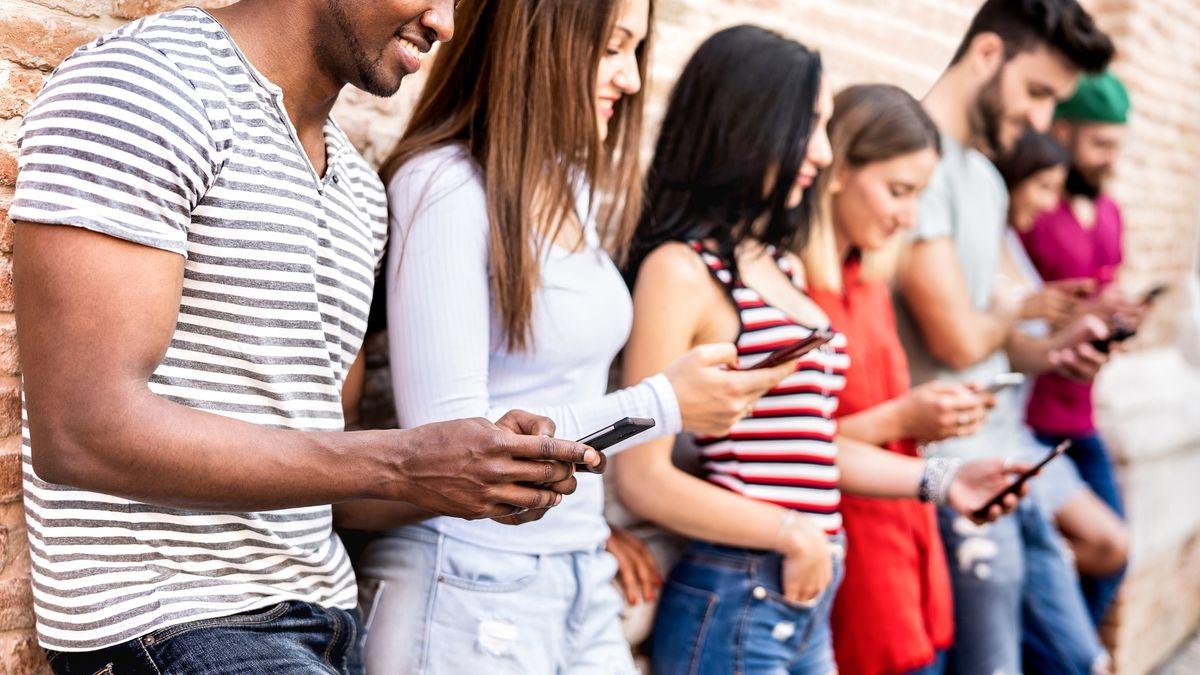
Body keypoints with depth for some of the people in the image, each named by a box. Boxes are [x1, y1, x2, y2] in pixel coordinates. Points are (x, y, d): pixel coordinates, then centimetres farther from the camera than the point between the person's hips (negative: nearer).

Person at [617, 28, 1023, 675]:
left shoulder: (786, 269, 11)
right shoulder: (680, 269, -13)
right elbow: (644, 481, -16)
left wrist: (938, 482, 13)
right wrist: (795, 535, -12)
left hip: (806, 604, 8)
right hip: (732, 607, -8)